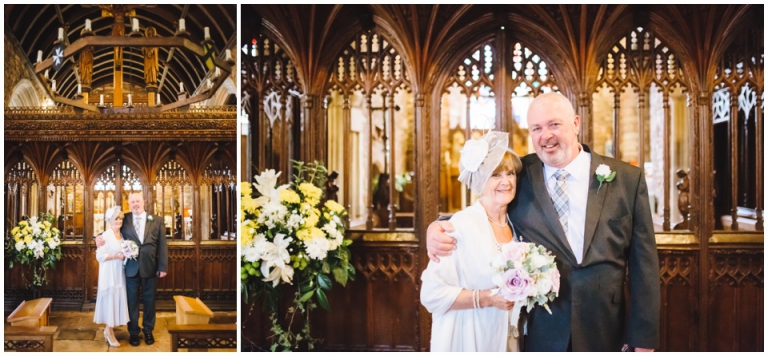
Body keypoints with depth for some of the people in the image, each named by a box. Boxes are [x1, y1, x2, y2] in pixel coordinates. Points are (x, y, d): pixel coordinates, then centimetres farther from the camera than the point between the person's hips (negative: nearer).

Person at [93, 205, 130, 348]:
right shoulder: (105, 235, -11)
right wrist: (116, 256, -22)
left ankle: (108, 329, 19)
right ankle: (110, 332, 6)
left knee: (118, 299, 8)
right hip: (109, 273, -7)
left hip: (120, 273, 7)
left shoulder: (123, 235, 11)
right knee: (110, 300, -3)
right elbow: (100, 256, -15)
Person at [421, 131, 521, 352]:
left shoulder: (516, 225, 3)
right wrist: (487, 298, -23)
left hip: (508, 342, 6)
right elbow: (432, 293, -20)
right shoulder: (461, 225, -17)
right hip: (468, 342, -6)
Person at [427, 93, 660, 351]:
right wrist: (437, 228, -10)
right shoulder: (519, 176, 0)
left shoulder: (627, 179, -2)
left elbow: (643, 265, -1)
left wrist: (643, 338, -2)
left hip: (604, 333, 0)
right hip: (538, 334, 1)